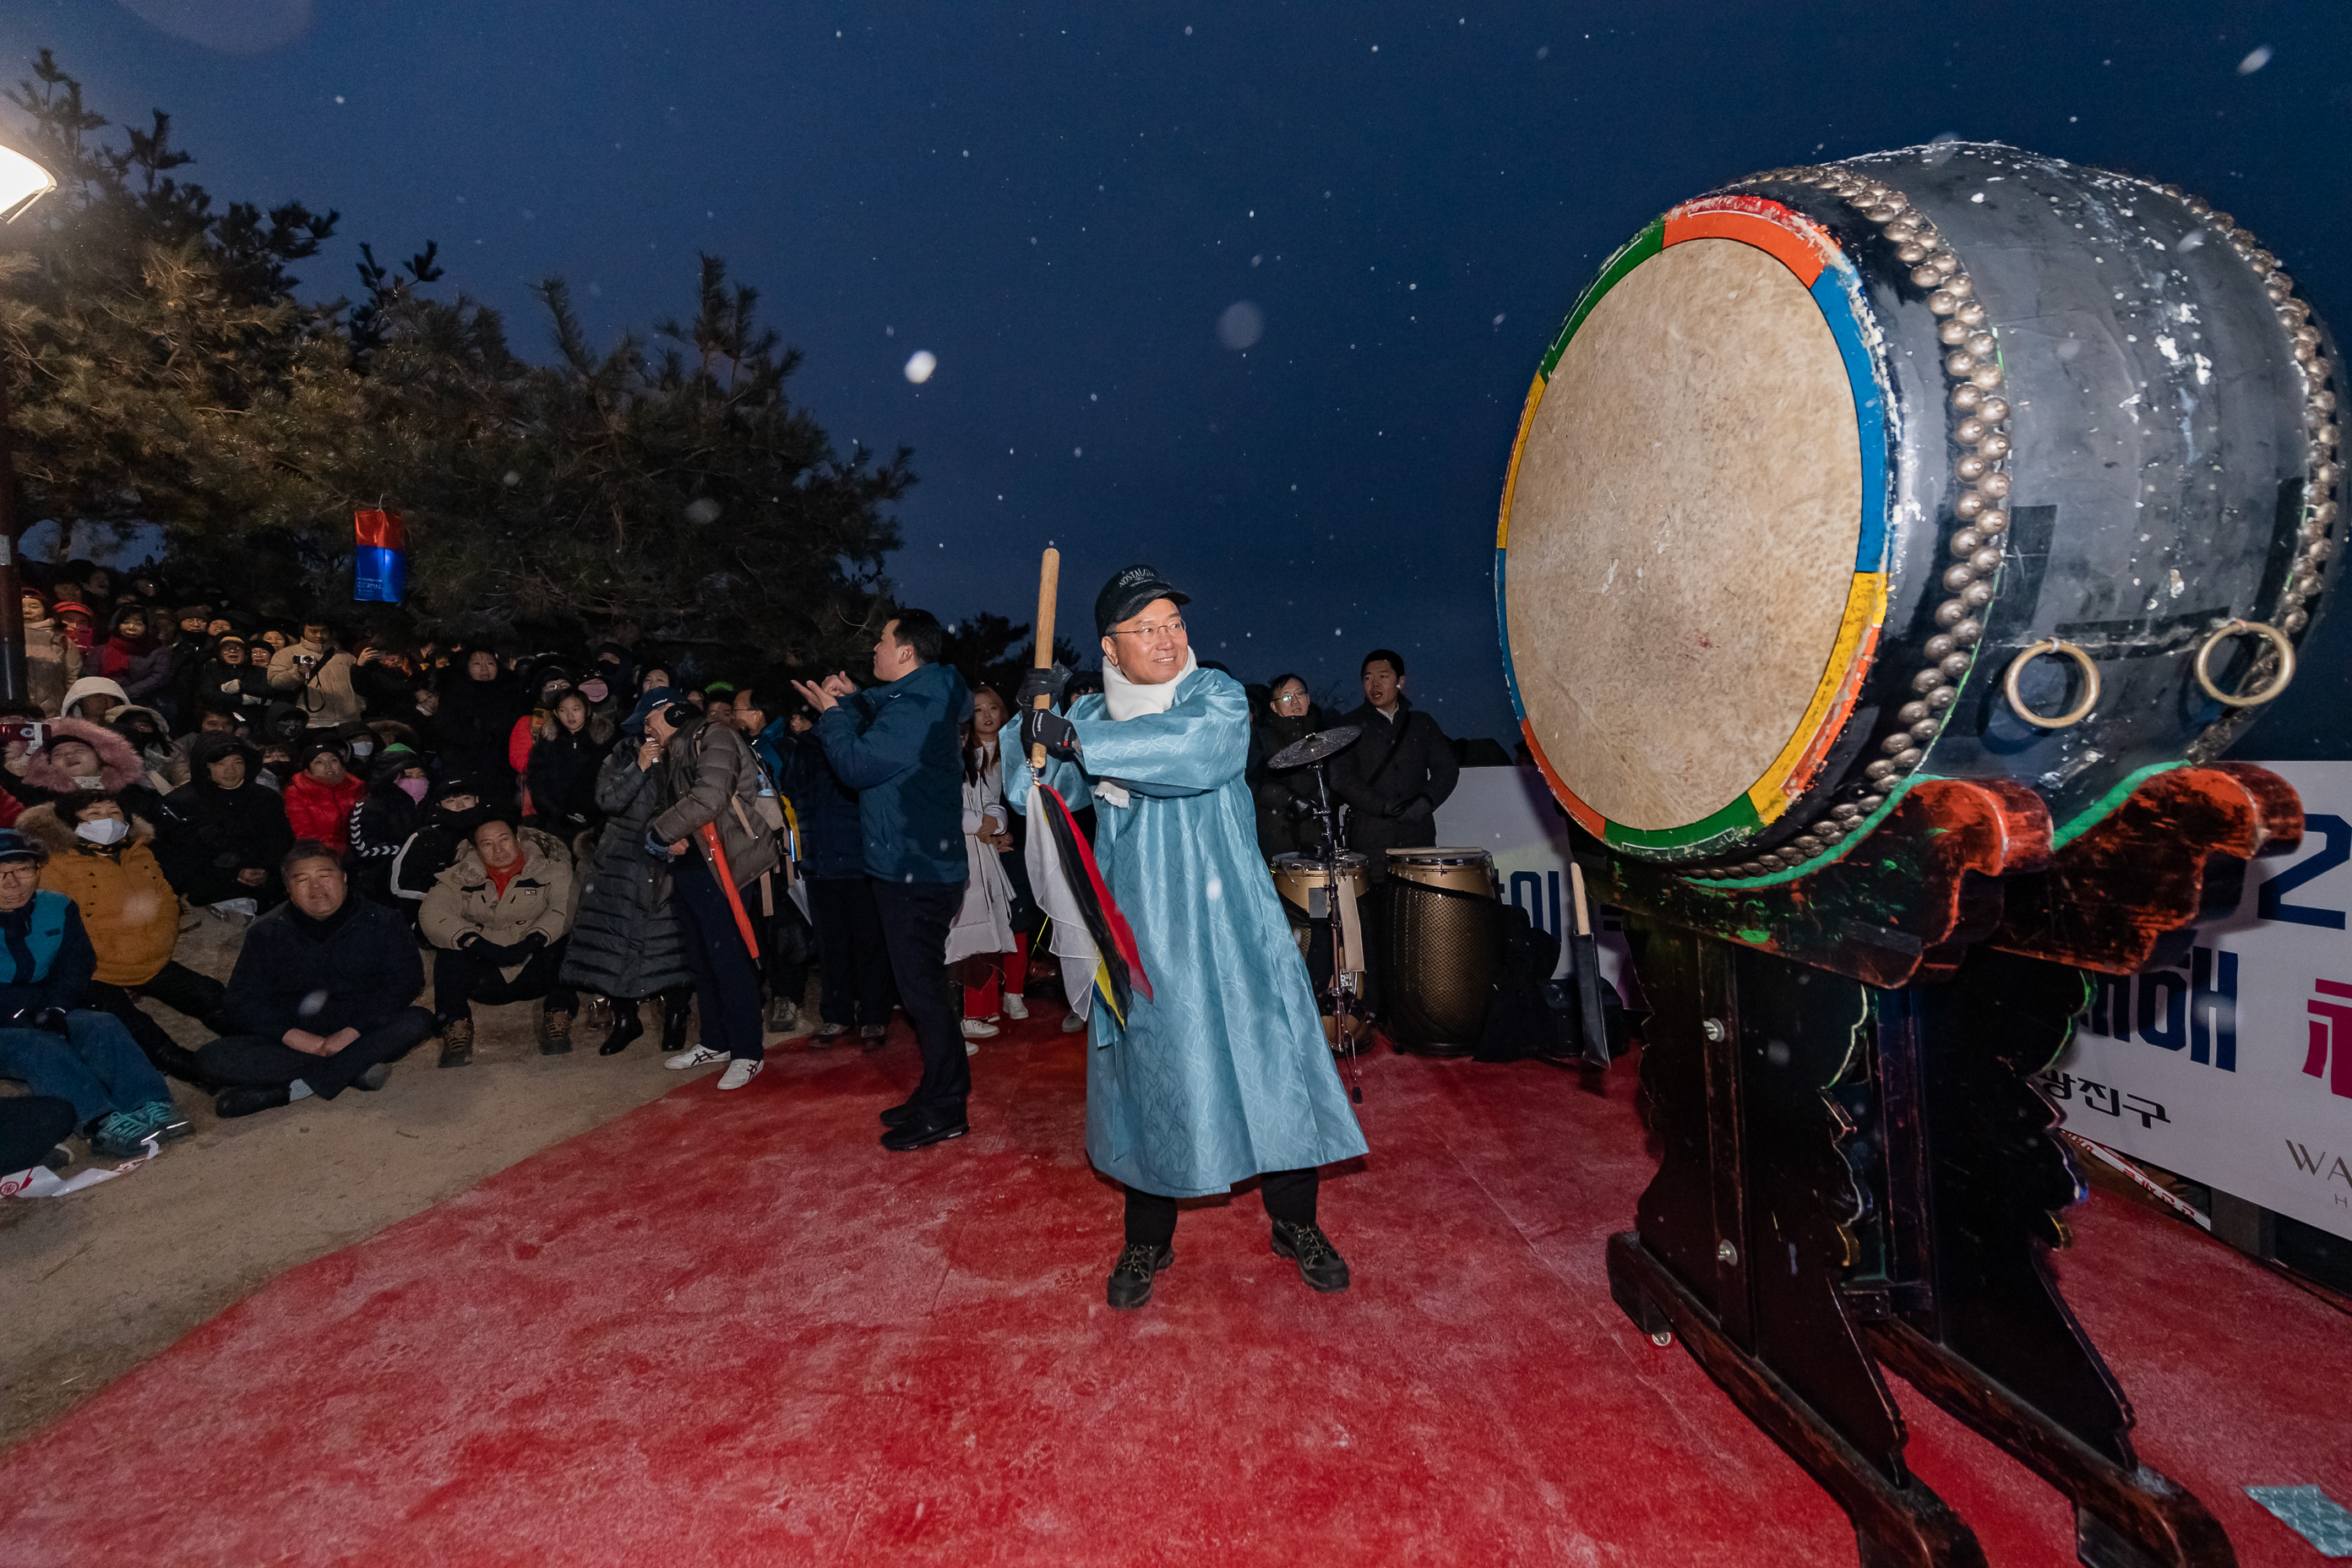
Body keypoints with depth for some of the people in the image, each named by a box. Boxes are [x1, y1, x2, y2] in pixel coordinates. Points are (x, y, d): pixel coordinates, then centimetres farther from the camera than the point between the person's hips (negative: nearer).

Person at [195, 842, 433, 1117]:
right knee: (211, 1057, -22)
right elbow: (242, 1004, 0)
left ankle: (287, 1091, -30)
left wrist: (353, 1032, -22)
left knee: (418, 1021, -30)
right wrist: (296, 1038, -18)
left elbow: (406, 983, -9)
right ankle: (356, 1067, -27)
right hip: (293, 1040, 2)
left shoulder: (380, 922, 1)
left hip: (362, 1034, -2)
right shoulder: (266, 933, 6)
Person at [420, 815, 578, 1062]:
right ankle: (456, 1027, -14)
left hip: (535, 973, -2)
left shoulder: (551, 868, -1)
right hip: (485, 980, 2)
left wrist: (532, 941, -33)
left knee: (562, 941, -29)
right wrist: (477, 944, -26)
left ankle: (558, 1017, -19)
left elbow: (565, 907, -16)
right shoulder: (460, 877, 5)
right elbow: (431, 915, -10)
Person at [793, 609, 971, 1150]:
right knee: (924, 983, 17)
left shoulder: (913, 708, -19)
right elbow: (879, 730, 24)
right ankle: (941, 1092, 28)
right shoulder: (922, 700, 14)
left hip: (915, 872, -11)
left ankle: (944, 1110, 6)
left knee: (922, 985, -3)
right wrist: (850, 701, 7)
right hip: (918, 866, 11)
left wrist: (833, 713, -4)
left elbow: (857, 765, -18)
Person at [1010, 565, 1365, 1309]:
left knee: (1270, 1065, 4)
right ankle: (1148, 1241, 32)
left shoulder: (1218, 695, -5)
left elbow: (1196, 747, -27)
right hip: (1139, 934, 2)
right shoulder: (1092, 716, 6)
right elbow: (1029, 794, 3)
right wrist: (1033, 724, -17)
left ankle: (1296, 1225, 29)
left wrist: (1075, 739, -30)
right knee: (1147, 1079, 10)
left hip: (1229, 927, -2)